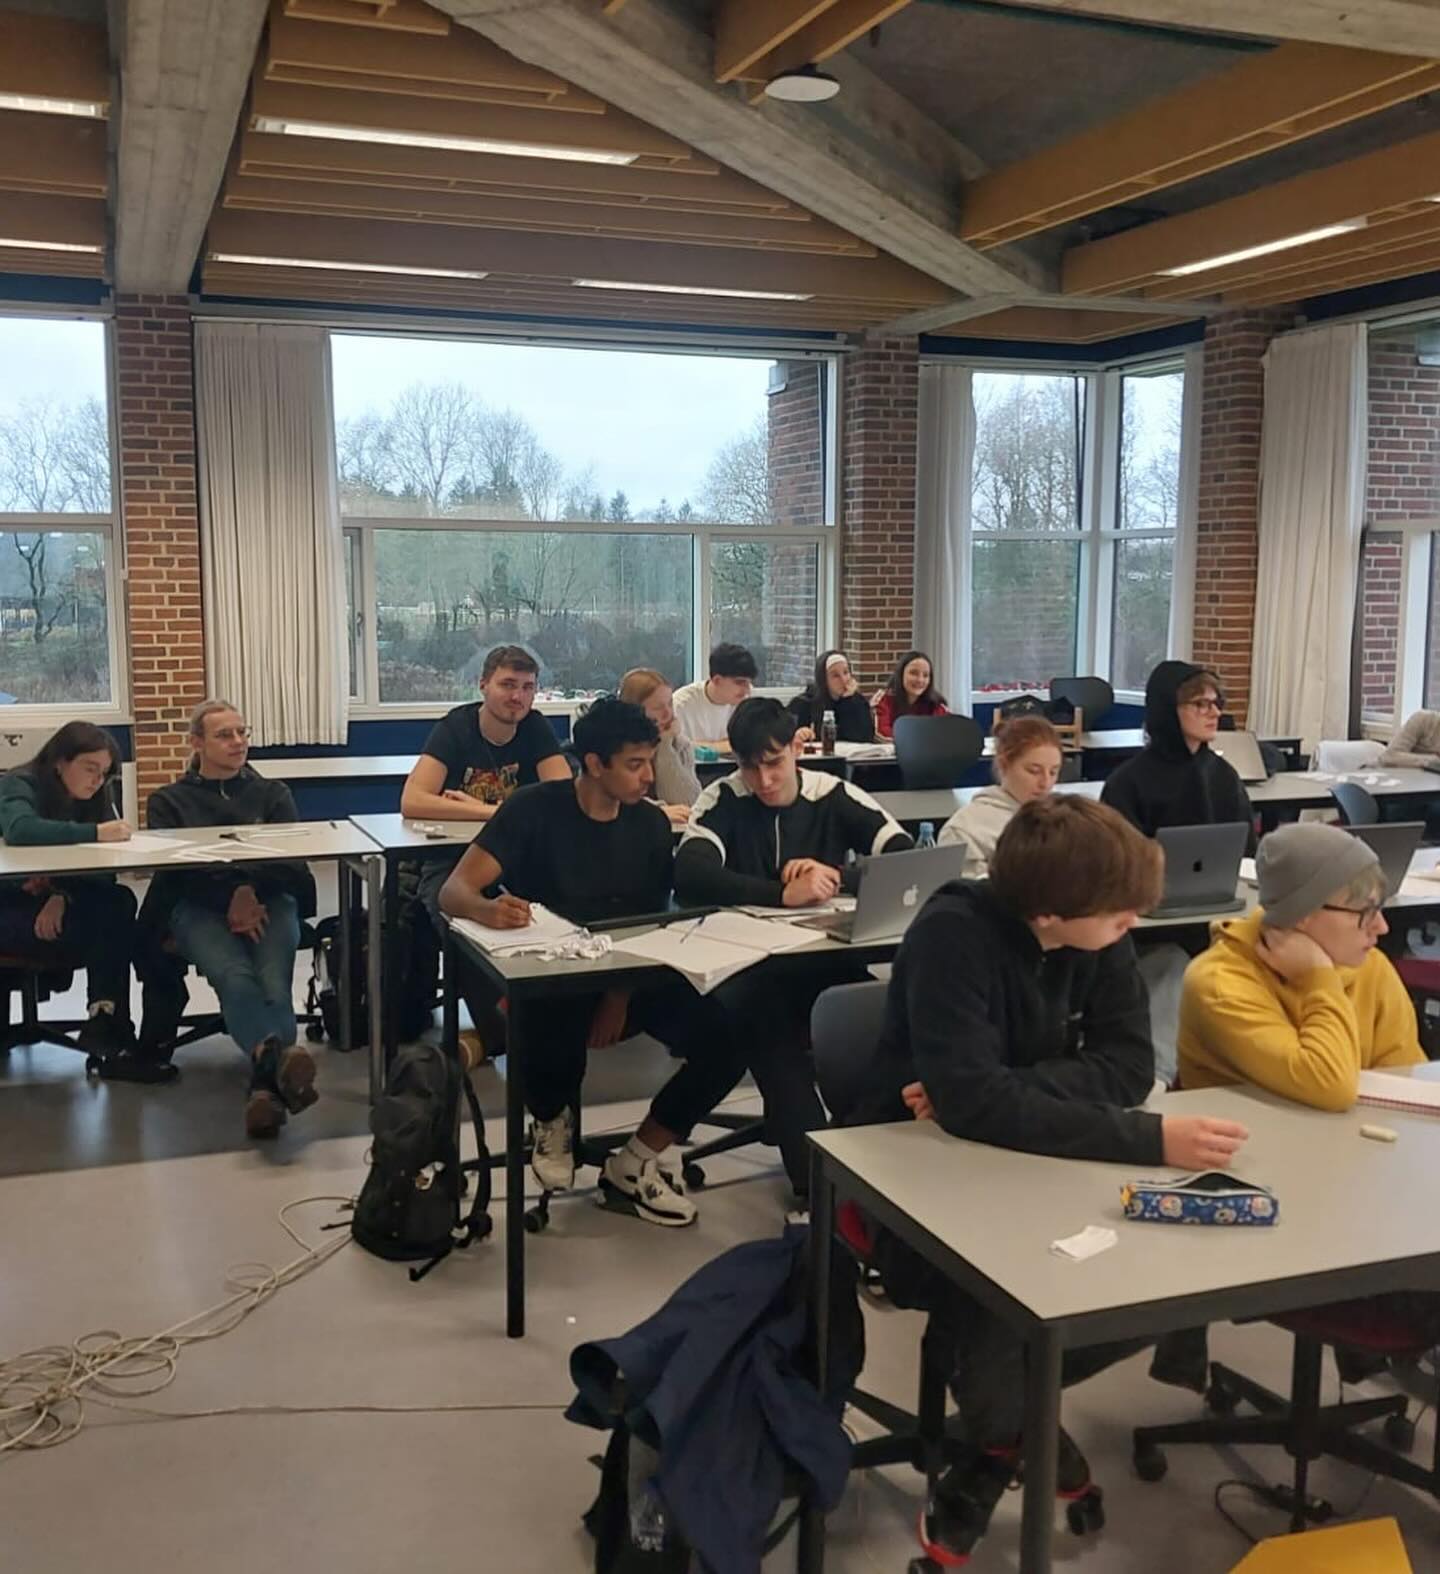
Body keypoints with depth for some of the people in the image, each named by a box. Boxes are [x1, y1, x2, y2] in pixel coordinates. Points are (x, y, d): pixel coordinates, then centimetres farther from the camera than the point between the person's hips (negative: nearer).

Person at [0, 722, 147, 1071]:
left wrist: (62, 896, -25)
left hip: (55, 902, 6)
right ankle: (105, 1026, -18)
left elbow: (101, 870, -6)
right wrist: (94, 832, -41)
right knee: (84, 935, -30)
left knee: (118, 903, -24)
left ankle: (106, 1026, -26)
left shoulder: (94, 798, 5)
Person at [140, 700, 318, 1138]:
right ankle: (280, 1060, -67)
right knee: (234, 975, -37)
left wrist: (251, 891, -12)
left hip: (270, 902, 2)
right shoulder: (169, 802, 23)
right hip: (199, 908, -2)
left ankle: (266, 1084, -59)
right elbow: (175, 868, 4)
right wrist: (230, 896, -15)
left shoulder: (272, 794, 27)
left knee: (273, 977, -34)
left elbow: (290, 858, 10)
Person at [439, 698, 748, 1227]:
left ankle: (635, 1162, 2)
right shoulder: (535, 808, -10)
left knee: (727, 1040, -20)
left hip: (630, 979, 4)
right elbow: (454, 892, -17)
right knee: (555, 1041, -37)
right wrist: (488, 909, -43)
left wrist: (622, 995, -16)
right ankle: (552, 1120, 3)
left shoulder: (652, 824, 4)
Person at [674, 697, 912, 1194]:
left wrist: (838, 878, -21)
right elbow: (689, 876, -20)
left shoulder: (835, 796, 4)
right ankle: (814, 1177, -27)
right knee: (764, 1010, -34)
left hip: (827, 960, 2)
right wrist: (785, 894, -29)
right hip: (747, 966, -2)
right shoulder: (723, 800, -1)